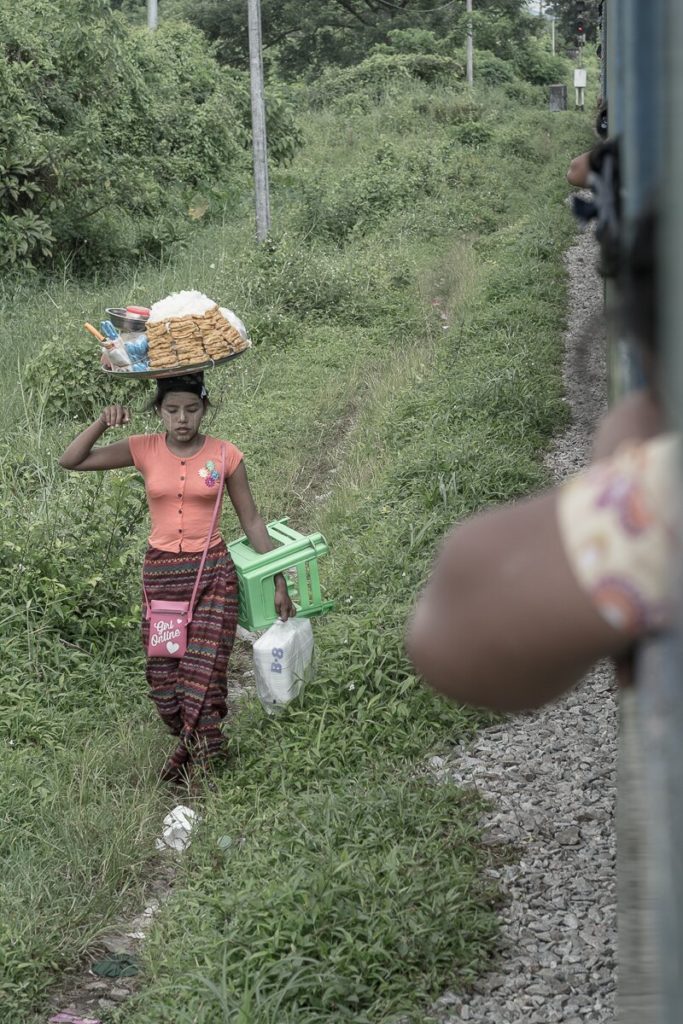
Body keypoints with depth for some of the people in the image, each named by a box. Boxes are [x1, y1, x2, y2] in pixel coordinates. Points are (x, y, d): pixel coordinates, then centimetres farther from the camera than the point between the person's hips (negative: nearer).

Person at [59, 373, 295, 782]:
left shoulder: (225, 455, -5)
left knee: (203, 671, -6)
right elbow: (71, 461, -5)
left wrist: (279, 581, 1)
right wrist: (102, 423, -21)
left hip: (213, 571, -2)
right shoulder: (145, 449, -2)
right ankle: (191, 741, 32)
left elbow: (252, 521, 2)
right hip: (161, 572, 2)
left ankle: (199, 761, 9)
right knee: (164, 673, 6)